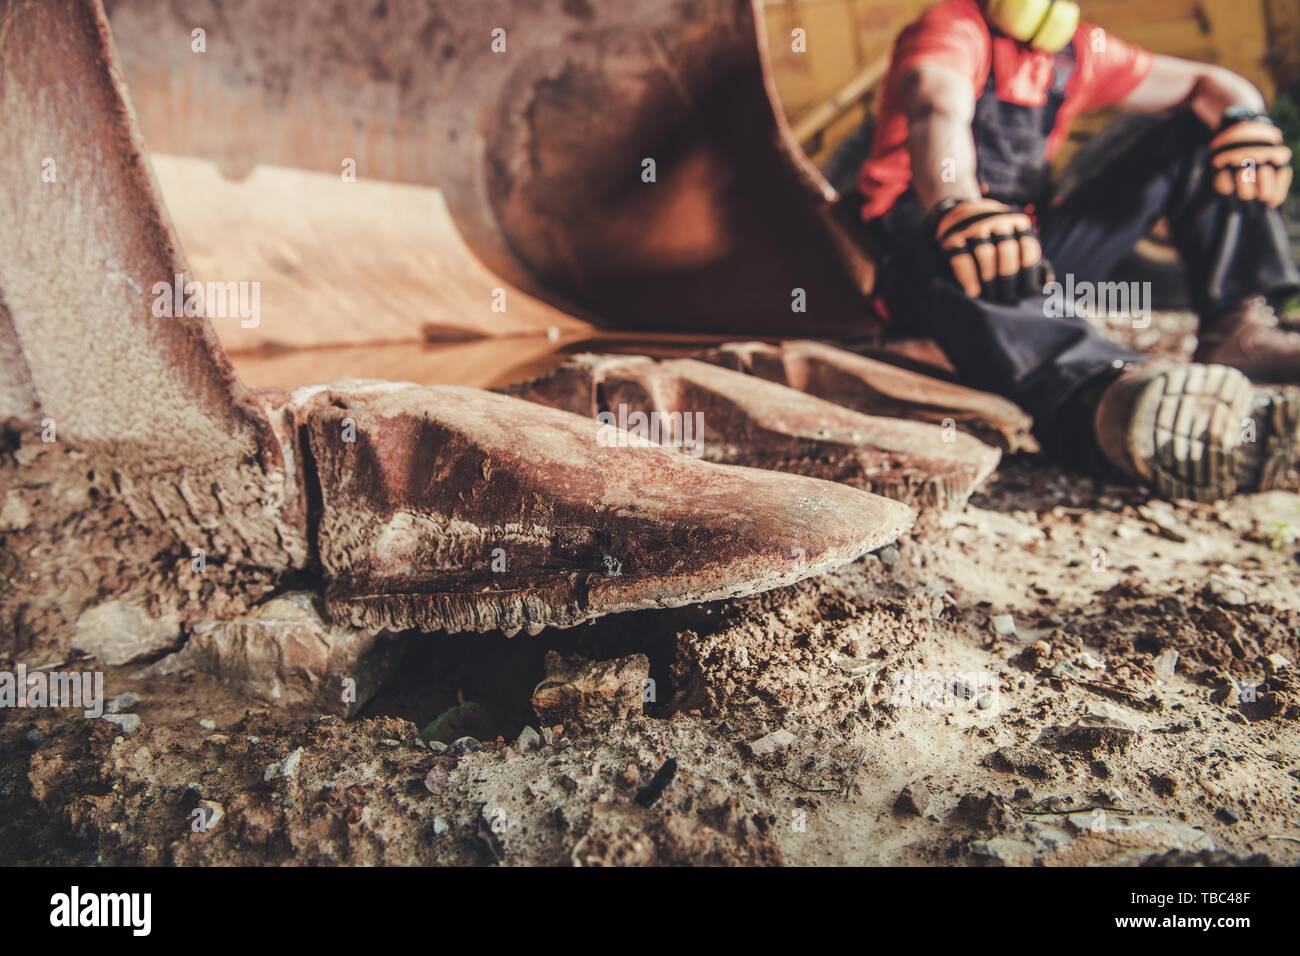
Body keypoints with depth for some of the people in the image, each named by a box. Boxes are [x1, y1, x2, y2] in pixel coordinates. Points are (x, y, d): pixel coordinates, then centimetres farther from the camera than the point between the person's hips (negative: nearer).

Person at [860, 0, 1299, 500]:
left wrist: (1245, 121, -11)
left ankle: (1238, 325, -17)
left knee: (1199, 134, 3)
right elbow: (939, 107, -31)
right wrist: (957, 208, -53)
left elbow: (1205, 85, 15)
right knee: (976, 268, -43)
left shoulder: (1078, 49, 13)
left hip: (1031, 241, 7)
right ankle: (1111, 394, -70)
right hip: (925, 245, -7)